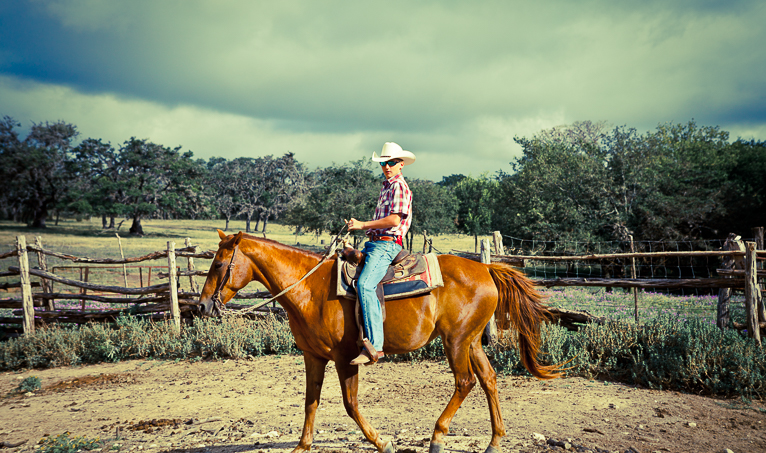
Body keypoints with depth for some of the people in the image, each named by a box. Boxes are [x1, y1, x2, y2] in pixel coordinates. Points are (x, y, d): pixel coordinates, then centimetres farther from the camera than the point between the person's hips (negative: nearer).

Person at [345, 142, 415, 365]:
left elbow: (394, 220, -18)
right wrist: (359, 225, 16)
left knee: (364, 284, -29)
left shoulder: (399, 187, -6)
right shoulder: (386, 187, 25)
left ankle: (374, 345, -34)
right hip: (374, 242, 11)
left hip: (387, 244, -11)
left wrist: (363, 225, -13)